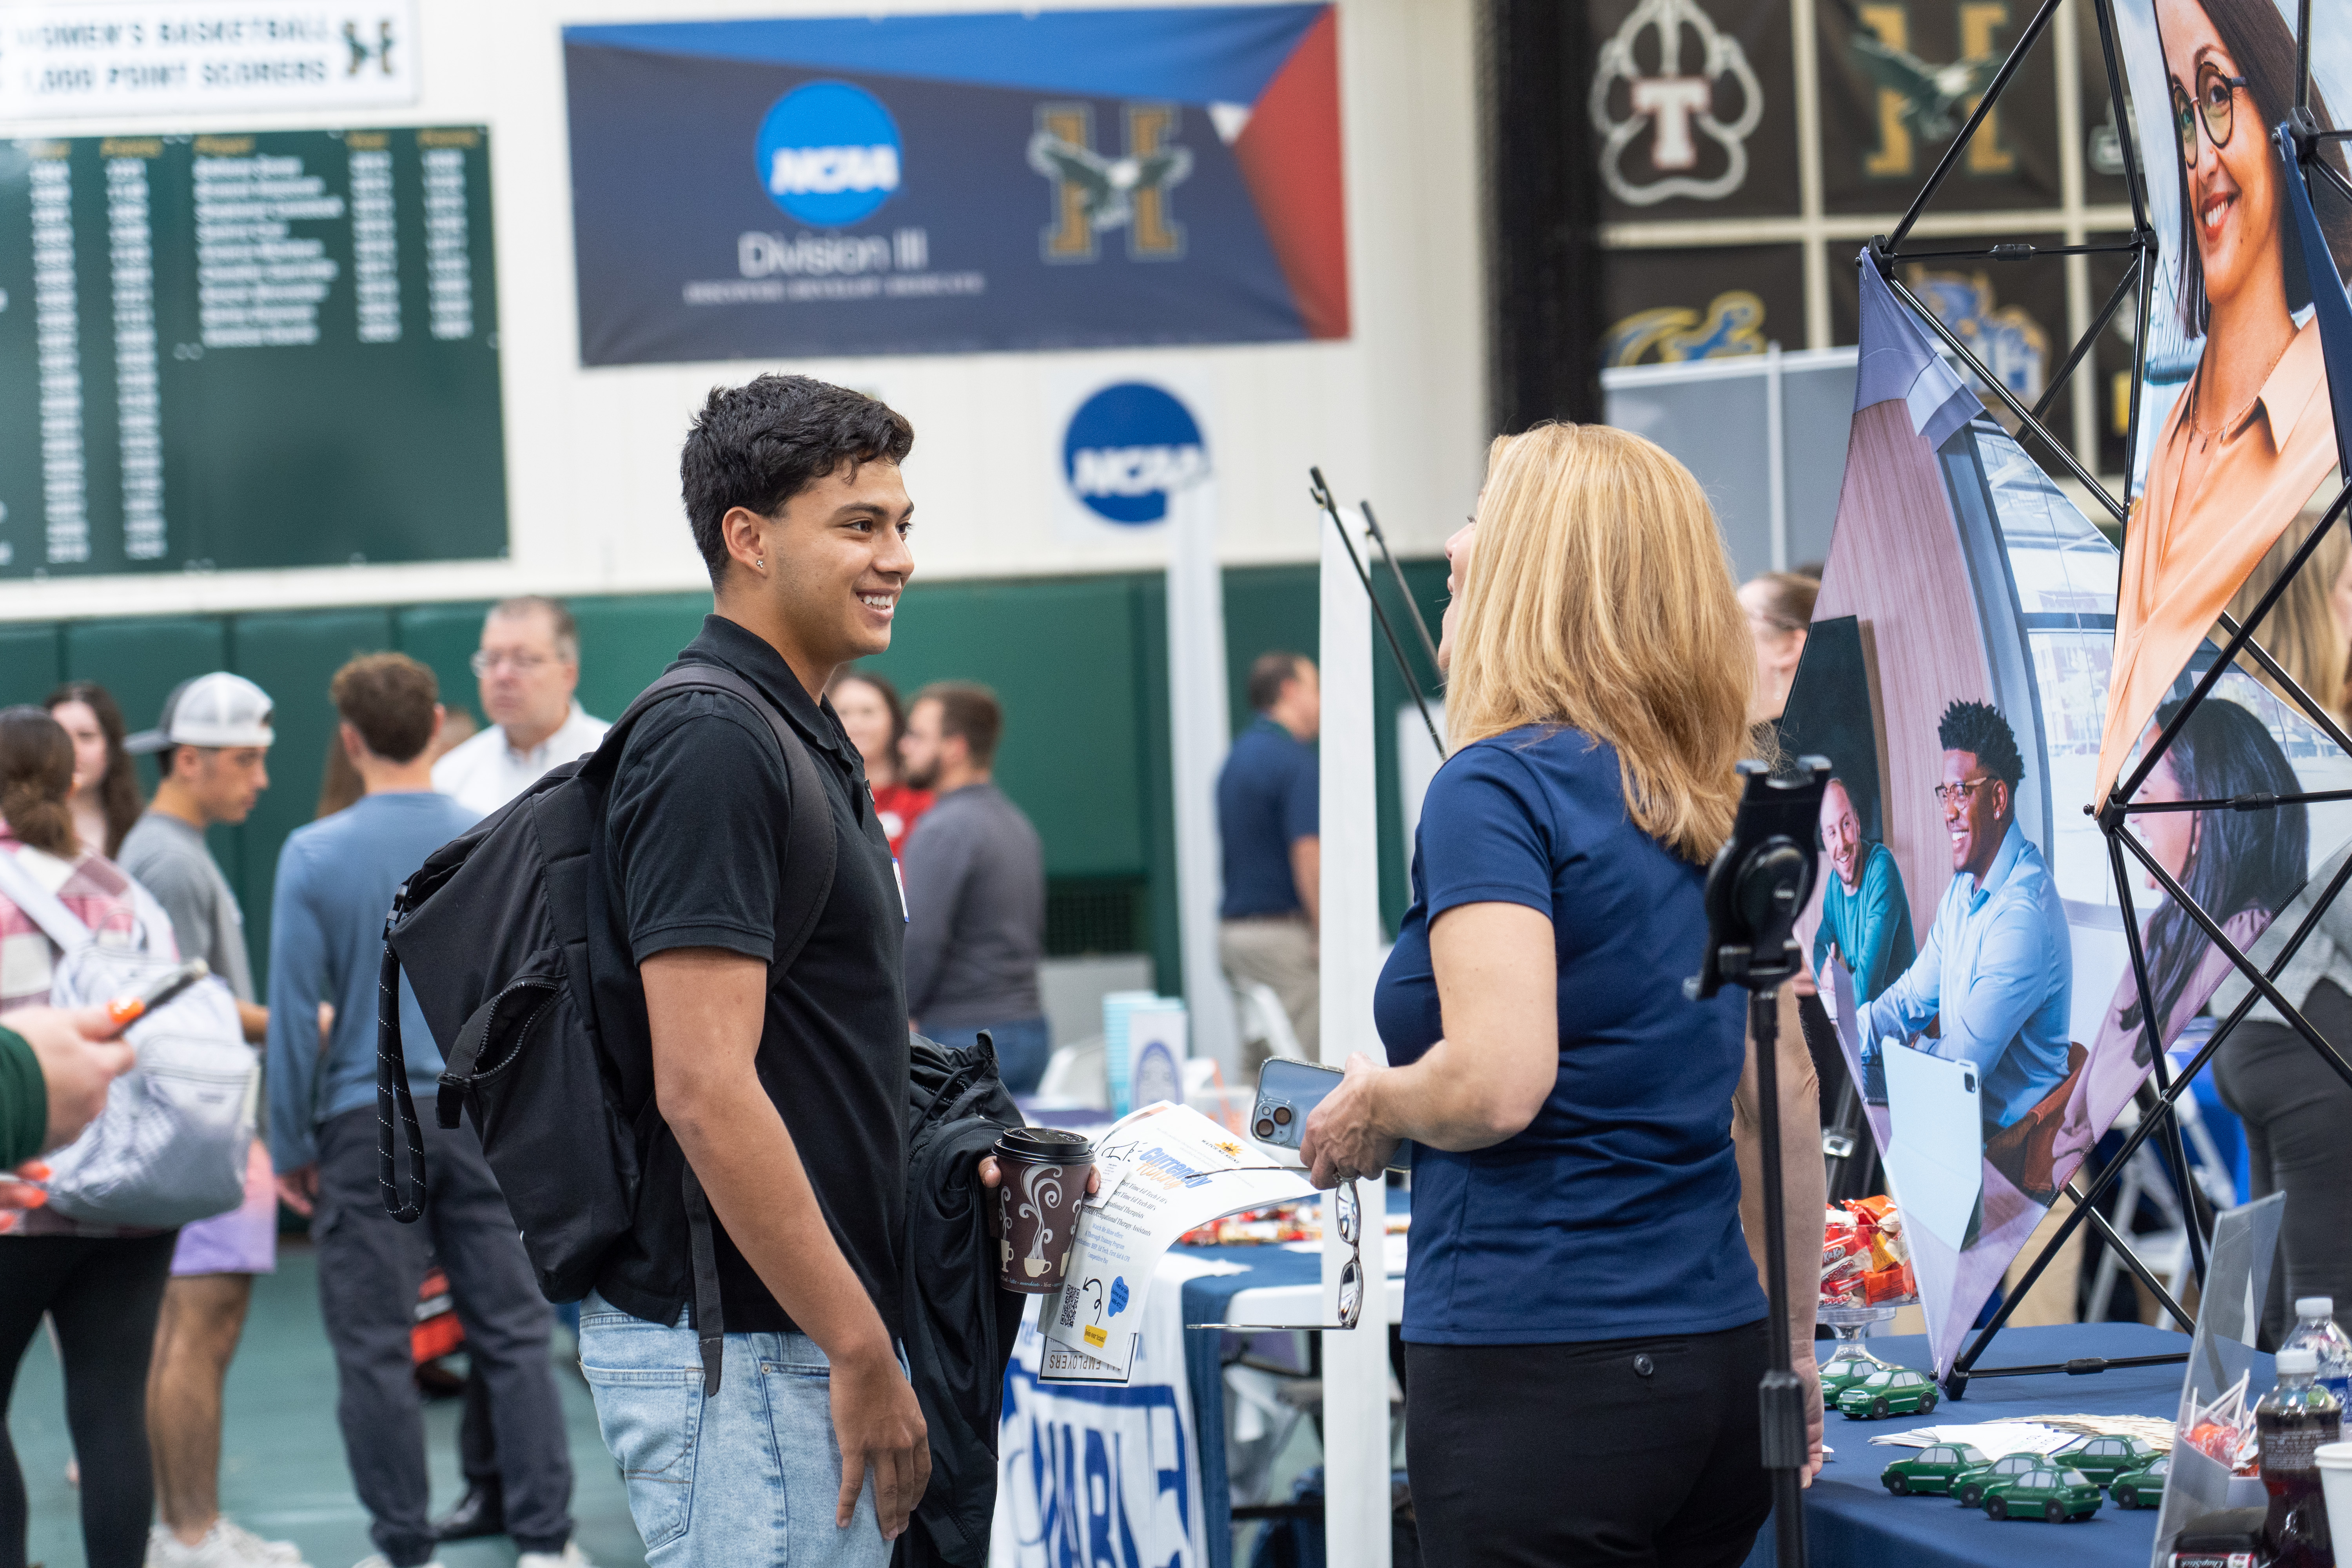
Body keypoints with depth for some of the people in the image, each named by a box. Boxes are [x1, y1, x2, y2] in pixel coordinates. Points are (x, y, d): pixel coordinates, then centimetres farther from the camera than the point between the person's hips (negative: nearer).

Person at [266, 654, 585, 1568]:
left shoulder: (316, 856, -6)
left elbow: (295, 1011, -6)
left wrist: (290, 1146, 3)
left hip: (367, 1124, -2)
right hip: (484, 1116, 2)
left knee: (375, 1349, 6)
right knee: (514, 1334, 6)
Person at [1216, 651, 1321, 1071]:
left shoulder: (1238, 756, 16)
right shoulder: (1293, 760, -12)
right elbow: (1309, 858, -19)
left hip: (1233, 926, 9)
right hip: (1282, 931, -9)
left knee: (1258, 1066, 9)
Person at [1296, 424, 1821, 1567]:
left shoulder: (1499, 785, -11)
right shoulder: (1724, 812, 11)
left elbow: (1497, 1084, -23)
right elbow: (1789, 1113, 17)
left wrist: (1373, 1107, -2)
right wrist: (1790, 1352, 25)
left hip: (1539, 1376, -8)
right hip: (1714, 1354, 8)